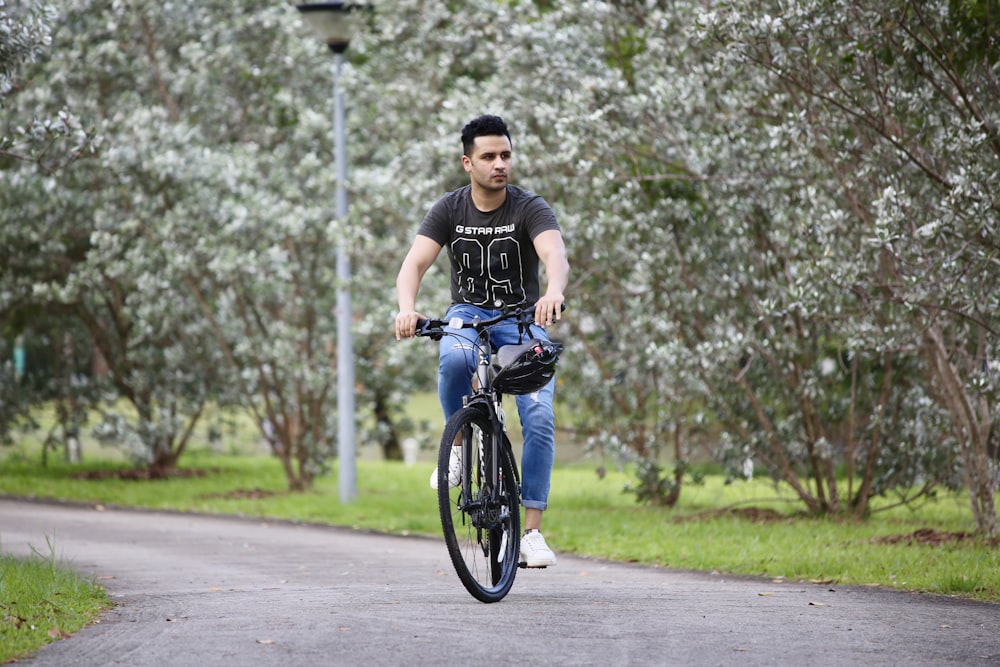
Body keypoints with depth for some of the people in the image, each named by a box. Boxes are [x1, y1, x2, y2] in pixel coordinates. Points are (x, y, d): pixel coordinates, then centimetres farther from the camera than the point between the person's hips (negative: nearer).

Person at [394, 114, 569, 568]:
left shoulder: (530, 208, -13)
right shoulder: (449, 210, -7)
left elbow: (555, 254, -32)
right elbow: (415, 263, -19)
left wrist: (554, 292, -56)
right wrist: (407, 309, -41)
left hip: (523, 319, -1)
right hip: (468, 314, 1)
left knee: (539, 417, -20)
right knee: (454, 359, -38)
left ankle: (532, 531, -13)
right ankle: (458, 445, -11)